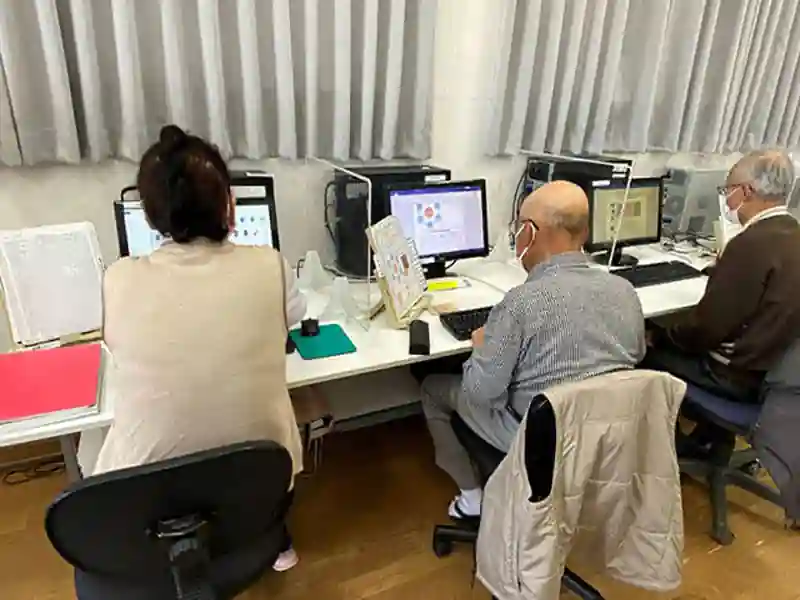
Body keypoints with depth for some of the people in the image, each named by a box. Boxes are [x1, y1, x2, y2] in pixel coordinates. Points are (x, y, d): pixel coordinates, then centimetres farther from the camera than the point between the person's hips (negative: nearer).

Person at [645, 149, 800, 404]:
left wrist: (657, 337, -7)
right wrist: (724, 267, 12)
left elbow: (707, 325, -21)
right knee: (666, 339, 18)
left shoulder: (752, 243, -25)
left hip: (739, 373, -9)